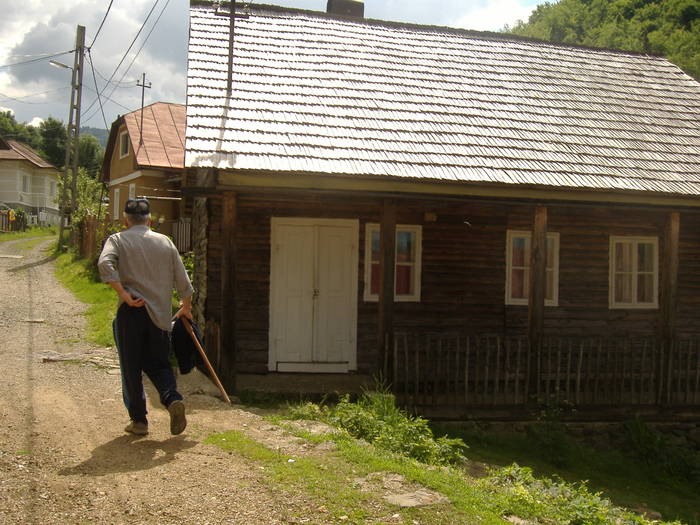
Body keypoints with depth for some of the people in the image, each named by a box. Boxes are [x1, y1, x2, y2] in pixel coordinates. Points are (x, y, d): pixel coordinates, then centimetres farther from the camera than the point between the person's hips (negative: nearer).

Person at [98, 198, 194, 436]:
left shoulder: (118, 240, 3)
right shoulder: (165, 242, 10)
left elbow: (105, 263, -18)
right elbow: (183, 280, 10)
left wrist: (123, 294, -15)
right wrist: (186, 307, 24)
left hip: (131, 312, -2)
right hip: (160, 314, 3)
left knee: (131, 368, 7)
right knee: (158, 364, 13)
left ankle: (138, 420, 10)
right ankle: (173, 399, -12)